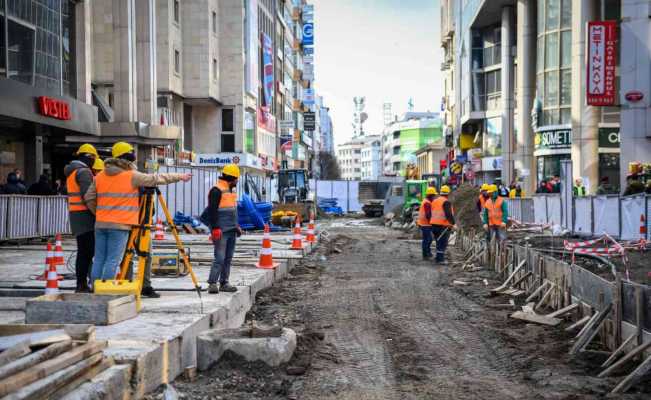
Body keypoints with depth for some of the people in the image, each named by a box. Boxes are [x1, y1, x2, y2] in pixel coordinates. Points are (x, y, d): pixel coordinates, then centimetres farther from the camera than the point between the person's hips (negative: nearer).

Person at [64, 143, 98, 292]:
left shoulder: (71, 172, 19)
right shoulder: (84, 171, -12)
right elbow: (88, 195, -20)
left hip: (75, 213, 10)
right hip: (84, 214, -10)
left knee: (83, 250, 10)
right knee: (87, 251, -10)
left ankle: (81, 284, 12)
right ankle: (82, 284, -13)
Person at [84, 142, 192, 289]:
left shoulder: (99, 176, 10)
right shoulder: (132, 176, -6)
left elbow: (89, 198, 11)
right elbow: (158, 178, 1)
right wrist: (180, 177, 12)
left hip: (100, 224, 6)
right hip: (120, 225, -6)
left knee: (99, 259, 9)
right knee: (113, 261, -3)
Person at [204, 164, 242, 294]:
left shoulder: (231, 190, 18)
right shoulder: (217, 190, -11)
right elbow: (212, 210, -16)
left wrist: (236, 226, 24)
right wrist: (215, 228, -20)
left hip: (231, 230, 9)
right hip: (221, 231, -9)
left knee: (228, 258, 9)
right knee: (220, 257, -12)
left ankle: (224, 283, 14)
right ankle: (212, 283, -8)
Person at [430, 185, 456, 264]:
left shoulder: (434, 201, 13)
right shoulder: (446, 202, -13)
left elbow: (432, 213, 19)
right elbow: (449, 214, -21)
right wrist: (453, 223, -15)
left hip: (434, 224, 8)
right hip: (443, 225, -8)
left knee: (439, 242, 18)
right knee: (443, 243, -2)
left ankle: (438, 257, 25)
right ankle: (440, 259, -3)